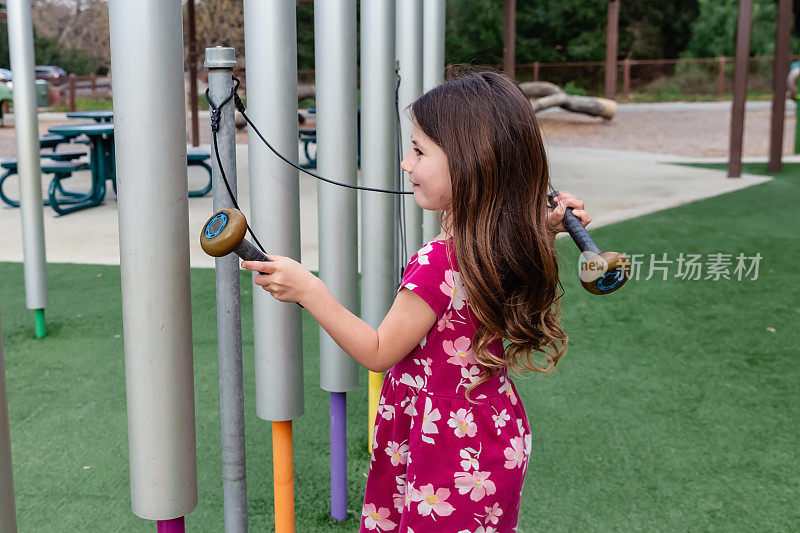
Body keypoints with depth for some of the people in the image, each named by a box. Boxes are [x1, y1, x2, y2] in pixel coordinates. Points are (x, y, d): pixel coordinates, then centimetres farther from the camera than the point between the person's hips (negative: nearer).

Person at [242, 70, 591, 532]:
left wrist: (309, 290, -17)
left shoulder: (438, 262, -29)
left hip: (448, 446, -8)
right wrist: (546, 228, 7)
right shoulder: (510, 242, -5)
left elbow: (378, 352, -18)